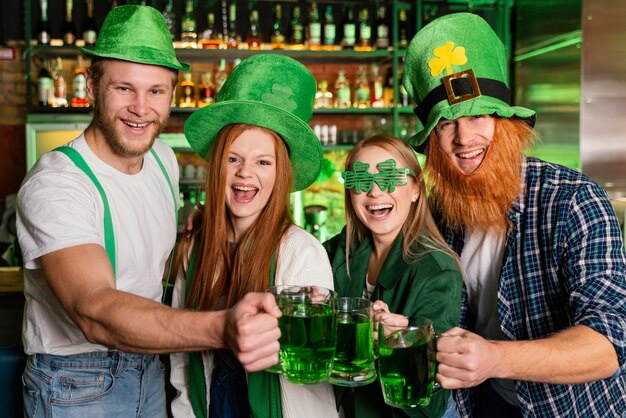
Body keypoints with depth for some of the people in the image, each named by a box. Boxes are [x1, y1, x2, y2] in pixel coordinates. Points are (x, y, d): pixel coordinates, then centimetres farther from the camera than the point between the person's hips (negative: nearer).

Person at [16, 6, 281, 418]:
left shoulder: (164, 158, -2)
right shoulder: (54, 185, -26)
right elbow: (94, 312, -42)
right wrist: (222, 327, -56)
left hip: (148, 365, 6)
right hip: (76, 384, -6)